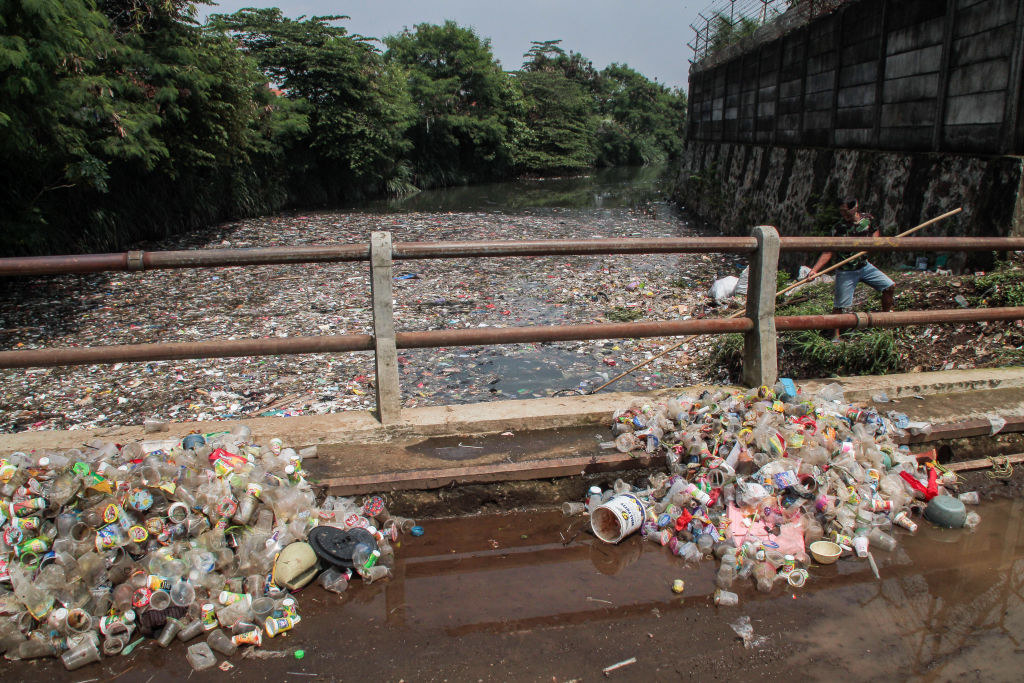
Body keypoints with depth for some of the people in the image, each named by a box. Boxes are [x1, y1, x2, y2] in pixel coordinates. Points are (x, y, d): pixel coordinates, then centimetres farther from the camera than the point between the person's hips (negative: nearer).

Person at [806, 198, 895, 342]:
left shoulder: (868, 219, -5)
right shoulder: (838, 228, -18)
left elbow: (875, 231, 18)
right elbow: (829, 252, -19)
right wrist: (815, 270, -30)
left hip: (865, 266, 5)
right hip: (846, 272, -5)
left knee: (890, 286, 6)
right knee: (841, 306, -5)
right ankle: (836, 335, 11)